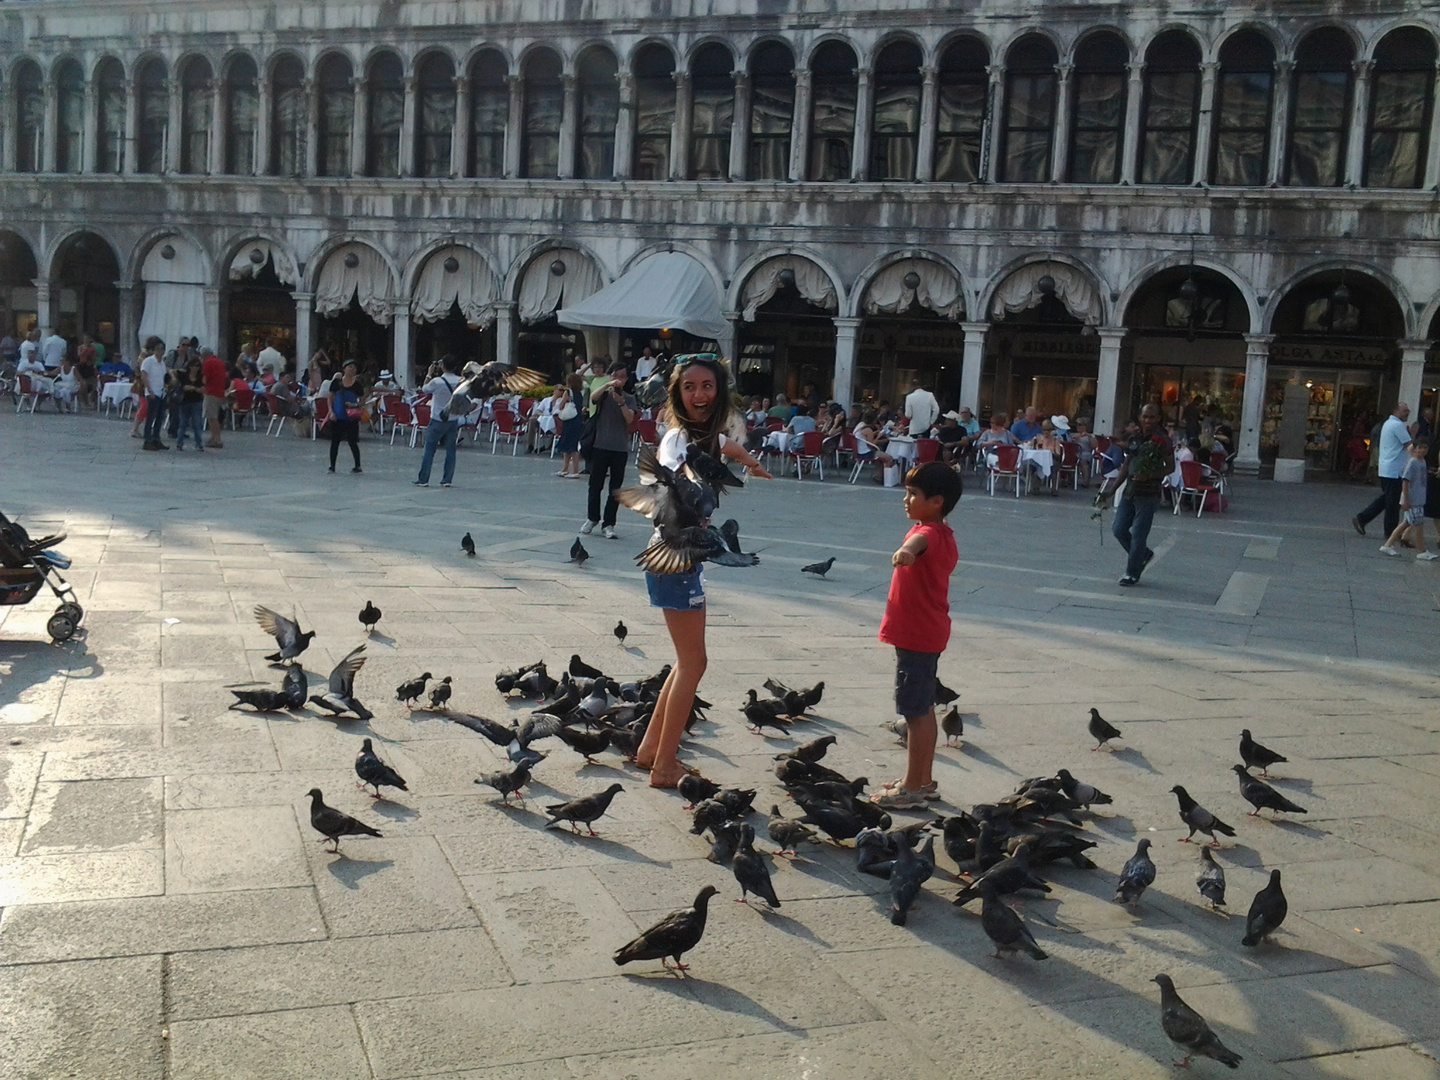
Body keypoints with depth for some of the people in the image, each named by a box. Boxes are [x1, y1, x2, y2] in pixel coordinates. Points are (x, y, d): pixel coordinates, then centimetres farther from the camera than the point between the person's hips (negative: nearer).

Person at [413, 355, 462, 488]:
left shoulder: (436, 381, -16)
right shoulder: (460, 381, -5)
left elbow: (424, 389, 2)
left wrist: (429, 375, 15)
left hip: (437, 420, -3)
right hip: (453, 420, 3)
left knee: (429, 450, 4)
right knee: (450, 450, 8)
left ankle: (423, 480, 7)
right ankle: (447, 480, 9)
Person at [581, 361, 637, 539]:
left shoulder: (629, 398, 7)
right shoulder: (603, 394, 5)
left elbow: (629, 419, -8)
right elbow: (593, 397, -19)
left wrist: (621, 402, -24)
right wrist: (607, 384, -33)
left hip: (620, 448, 1)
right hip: (600, 445, 0)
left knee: (615, 489, 1)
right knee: (595, 485, 6)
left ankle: (608, 525, 7)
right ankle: (592, 518, 25)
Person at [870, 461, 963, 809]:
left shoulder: (929, 532, -21)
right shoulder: (944, 536, 11)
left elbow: (921, 540, -47)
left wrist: (908, 549, -68)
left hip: (916, 636, -11)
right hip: (926, 633, 11)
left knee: (916, 712, -4)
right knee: (923, 709, 18)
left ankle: (912, 789, 2)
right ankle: (923, 780, 28)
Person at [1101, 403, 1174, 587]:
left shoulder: (1162, 441, -8)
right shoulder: (1134, 438, 9)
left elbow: (1170, 467, -7)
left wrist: (1149, 476, -21)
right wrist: (1112, 489, 11)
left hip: (1148, 495, -6)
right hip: (1129, 491, 6)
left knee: (1138, 535, -3)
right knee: (1118, 530, 7)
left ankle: (1132, 574, 9)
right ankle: (1144, 555, 30)